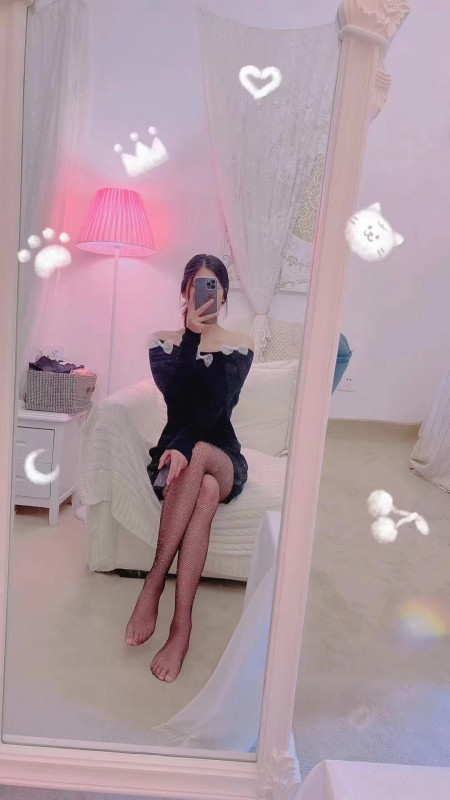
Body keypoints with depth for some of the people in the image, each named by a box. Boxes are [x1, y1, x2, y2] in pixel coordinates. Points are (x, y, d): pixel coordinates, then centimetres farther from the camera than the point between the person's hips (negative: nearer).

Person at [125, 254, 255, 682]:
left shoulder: (240, 345, 4)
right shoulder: (163, 340, 10)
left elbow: (218, 402, -15)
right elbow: (173, 389, -11)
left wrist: (185, 447, -31)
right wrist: (191, 332, -14)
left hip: (223, 459, 0)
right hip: (172, 453, 1)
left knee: (199, 456, -39)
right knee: (205, 490, -36)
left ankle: (153, 582, -35)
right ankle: (182, 624, -32)